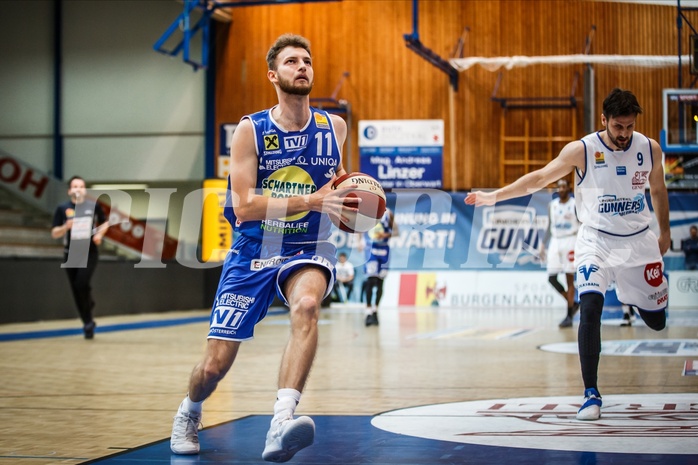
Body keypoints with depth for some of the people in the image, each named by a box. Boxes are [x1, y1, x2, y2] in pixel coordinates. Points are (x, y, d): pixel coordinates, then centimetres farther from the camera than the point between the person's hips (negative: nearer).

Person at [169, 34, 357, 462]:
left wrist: (346, 199, -3)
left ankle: (281, 422, -45)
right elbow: (243, 206, -18)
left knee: (306, 305, -36)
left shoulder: (334, 127, 1)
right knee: (215, 365, 2)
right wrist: (313, 201, -26)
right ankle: (189, 413, 38)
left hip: (307, 249, 1)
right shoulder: (250, 130, -9)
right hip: (253, 252, -1)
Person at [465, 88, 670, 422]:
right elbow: (539, 178, -9)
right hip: (596, 241, -3)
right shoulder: (582, 150, -14)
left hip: (639, 242, 3)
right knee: (590, 309, -25)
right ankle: (591, 394, -17)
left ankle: (630, 297, 49)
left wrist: (665, 233, 19)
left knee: (656, 320, 10)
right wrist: (494, 196, -15)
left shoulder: (649, 148, -5)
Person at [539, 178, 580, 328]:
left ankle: (569, 316, -1)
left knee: (569, 278, -4)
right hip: (555, 241, 5)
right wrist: (543, 244, 11)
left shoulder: (575, 205, -4)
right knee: (552, 278, -2)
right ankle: (572, 304, 17)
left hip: (570, 241, -5)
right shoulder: (552, 205, 11)